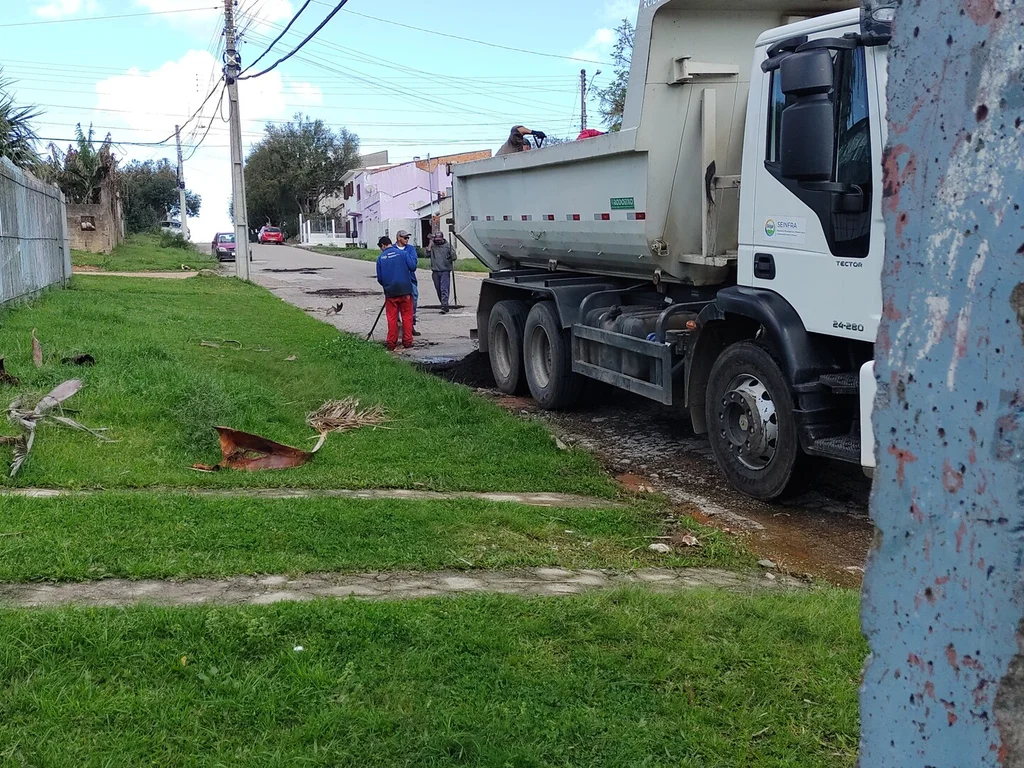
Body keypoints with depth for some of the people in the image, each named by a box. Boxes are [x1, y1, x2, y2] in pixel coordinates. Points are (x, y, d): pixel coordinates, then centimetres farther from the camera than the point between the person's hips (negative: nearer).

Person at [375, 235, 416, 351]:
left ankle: (392, 343, 8)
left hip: (390, 291, 1)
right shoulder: (402, 253, -2)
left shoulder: (380, 258, 3)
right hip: (405, 290, -1)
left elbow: (379, 278, 6)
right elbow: (412, 267, -8)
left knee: (392, 318, 7)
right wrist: (414, 259, 14)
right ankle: (407, 342, 6)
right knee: (407, 316, 6)